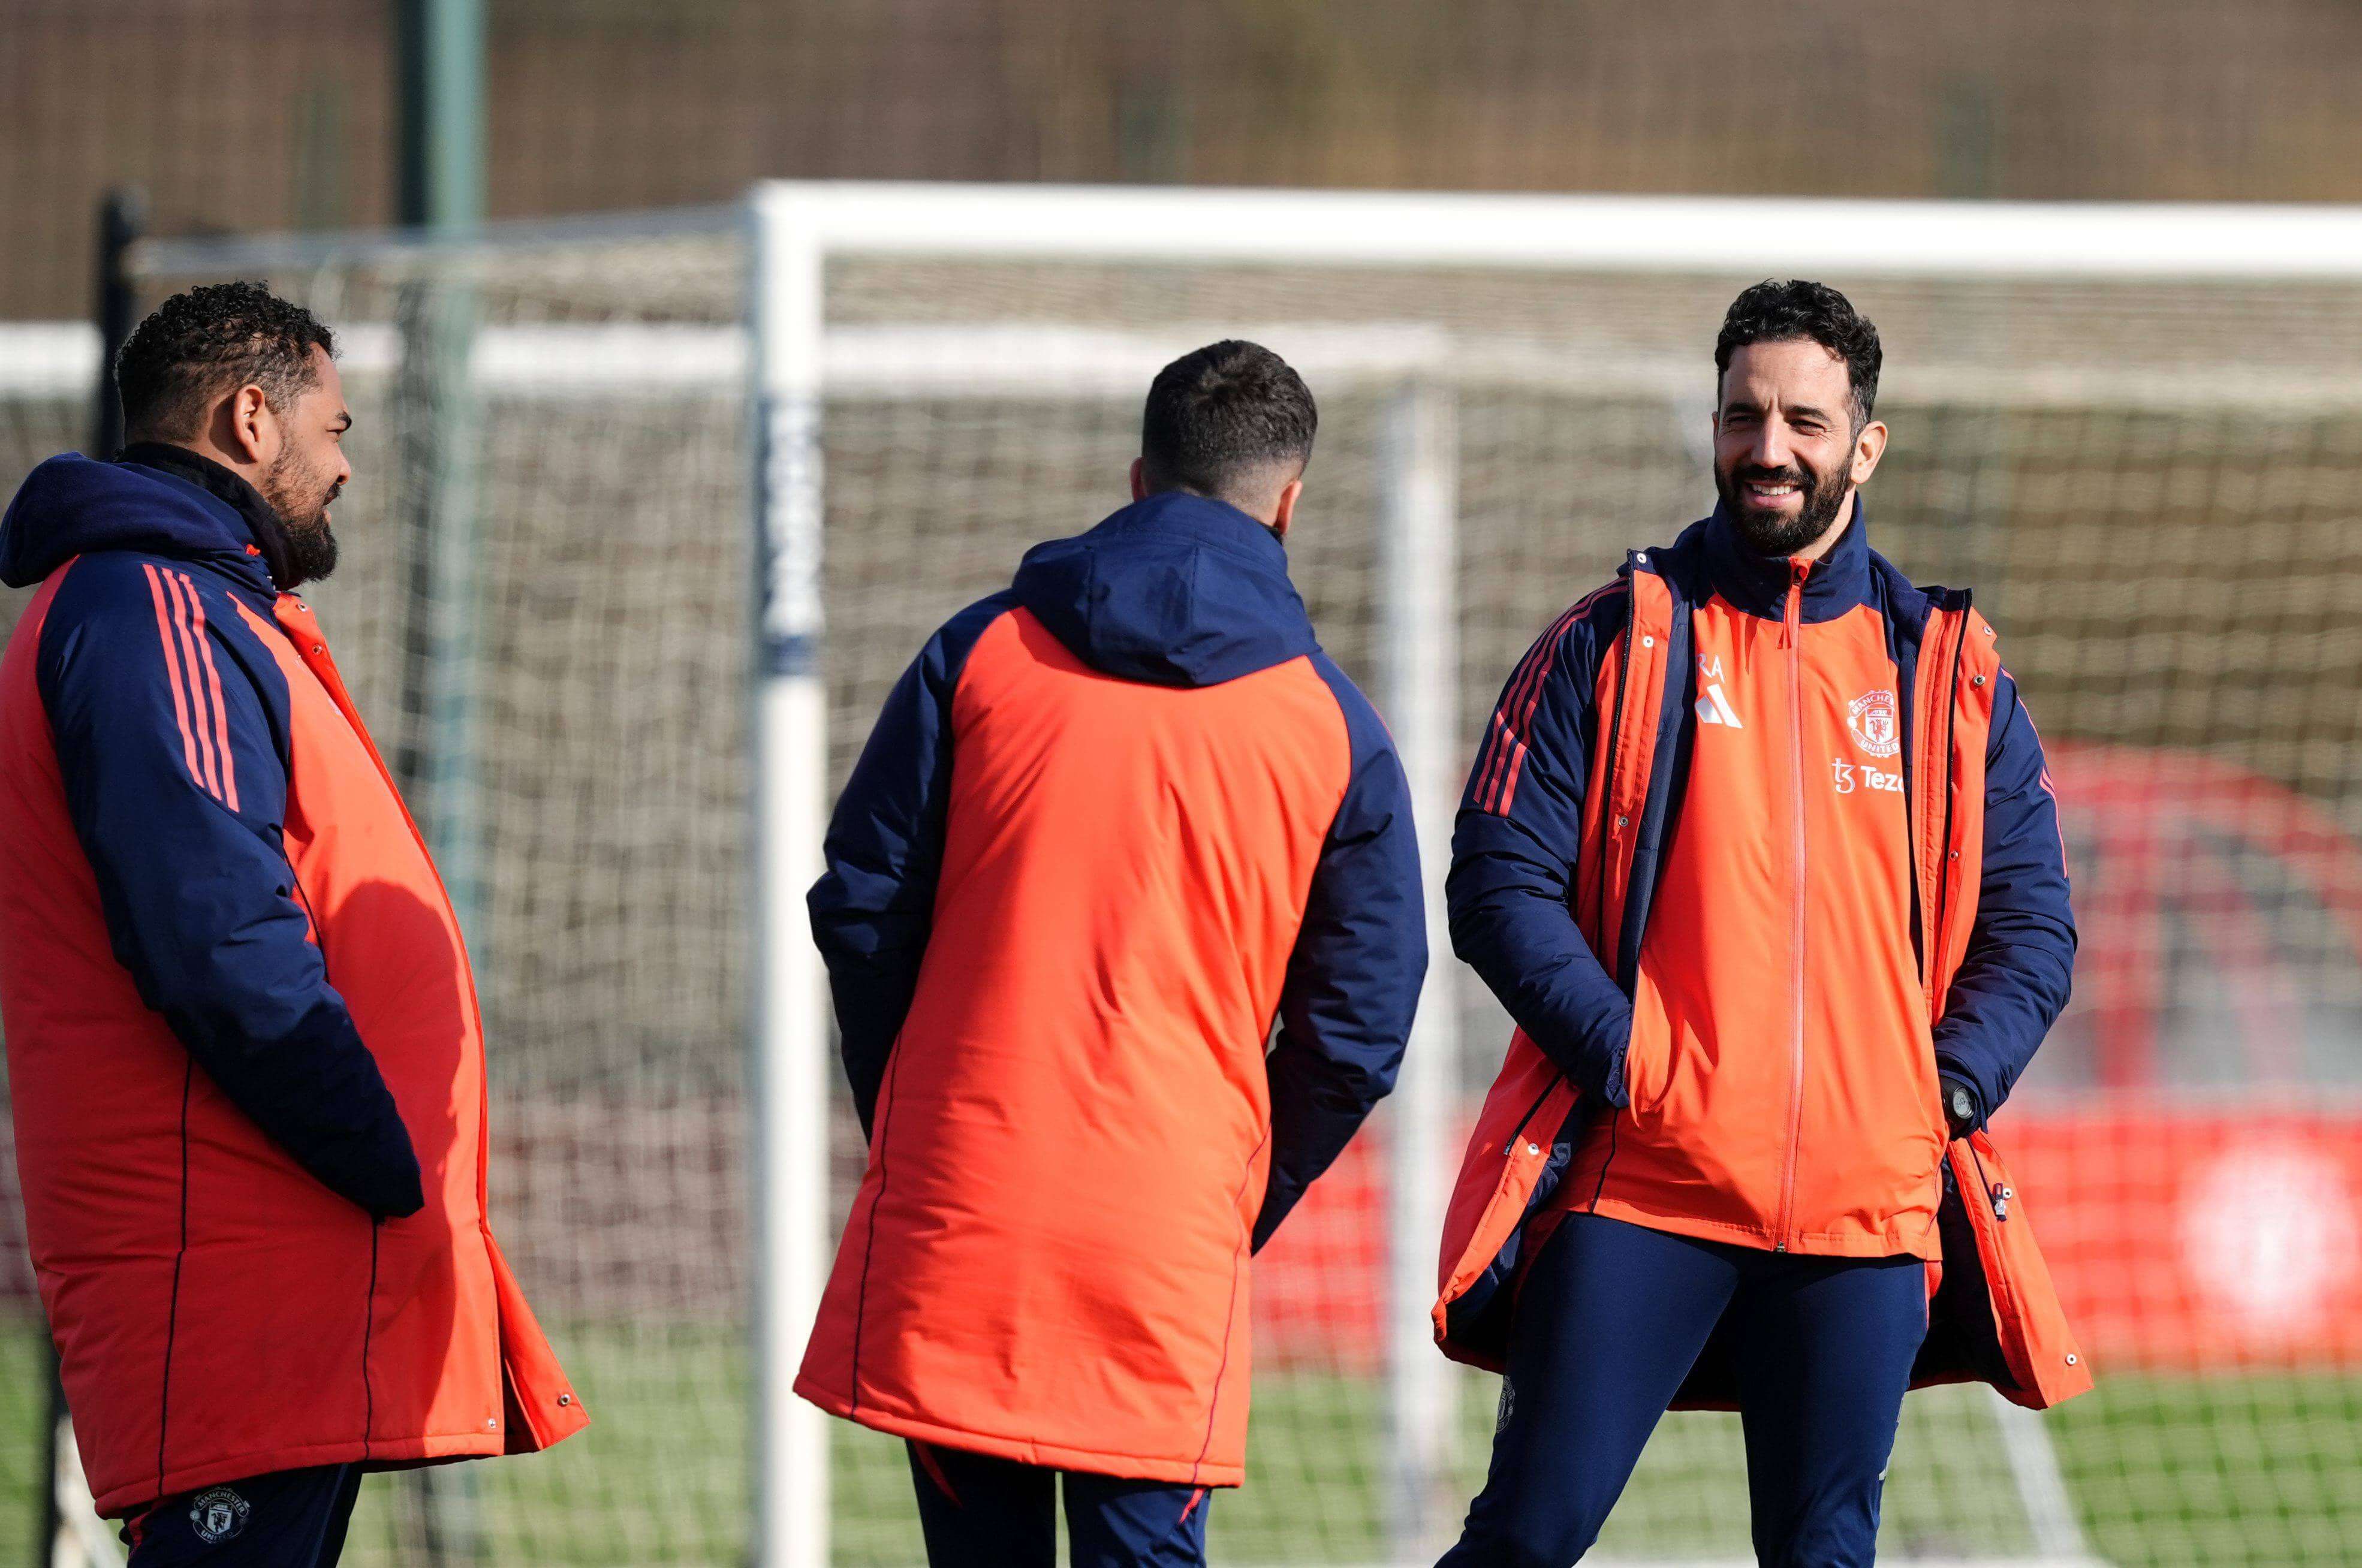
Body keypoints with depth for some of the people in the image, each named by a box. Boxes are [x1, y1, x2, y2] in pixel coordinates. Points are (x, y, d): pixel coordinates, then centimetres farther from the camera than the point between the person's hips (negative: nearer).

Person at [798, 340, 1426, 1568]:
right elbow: (1359, 1018, 6)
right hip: (1171, 1235, -1)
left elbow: (862, 909, 4)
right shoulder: (1334, 730, 5)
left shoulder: (982, 652, 5)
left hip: (954, 1213, 1)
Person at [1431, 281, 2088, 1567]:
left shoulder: (1952, 676, 12)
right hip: (1637, 1193, -2)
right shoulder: (1617, 642, 5)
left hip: (1871, 1211, 2)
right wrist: (1623, 1061, -12)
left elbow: (2031, 927, 14)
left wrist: (1953, 1088, -3)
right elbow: (1500, 880, -1)